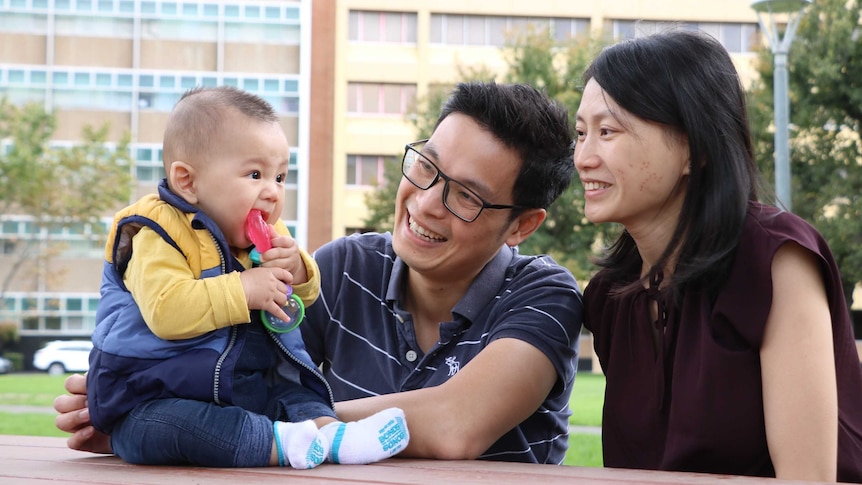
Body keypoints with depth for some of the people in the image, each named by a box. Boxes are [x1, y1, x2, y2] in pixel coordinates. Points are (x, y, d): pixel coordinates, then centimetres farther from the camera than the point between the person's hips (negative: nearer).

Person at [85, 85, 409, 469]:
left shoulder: (268, 237, 11)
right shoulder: (157, 235, -13)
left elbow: (299, 301, 19)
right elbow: (166, 312, -29)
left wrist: (298, 272, -5)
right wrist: (242, 290, -29)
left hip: (242, 384, 8)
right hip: (155, 393, -8)